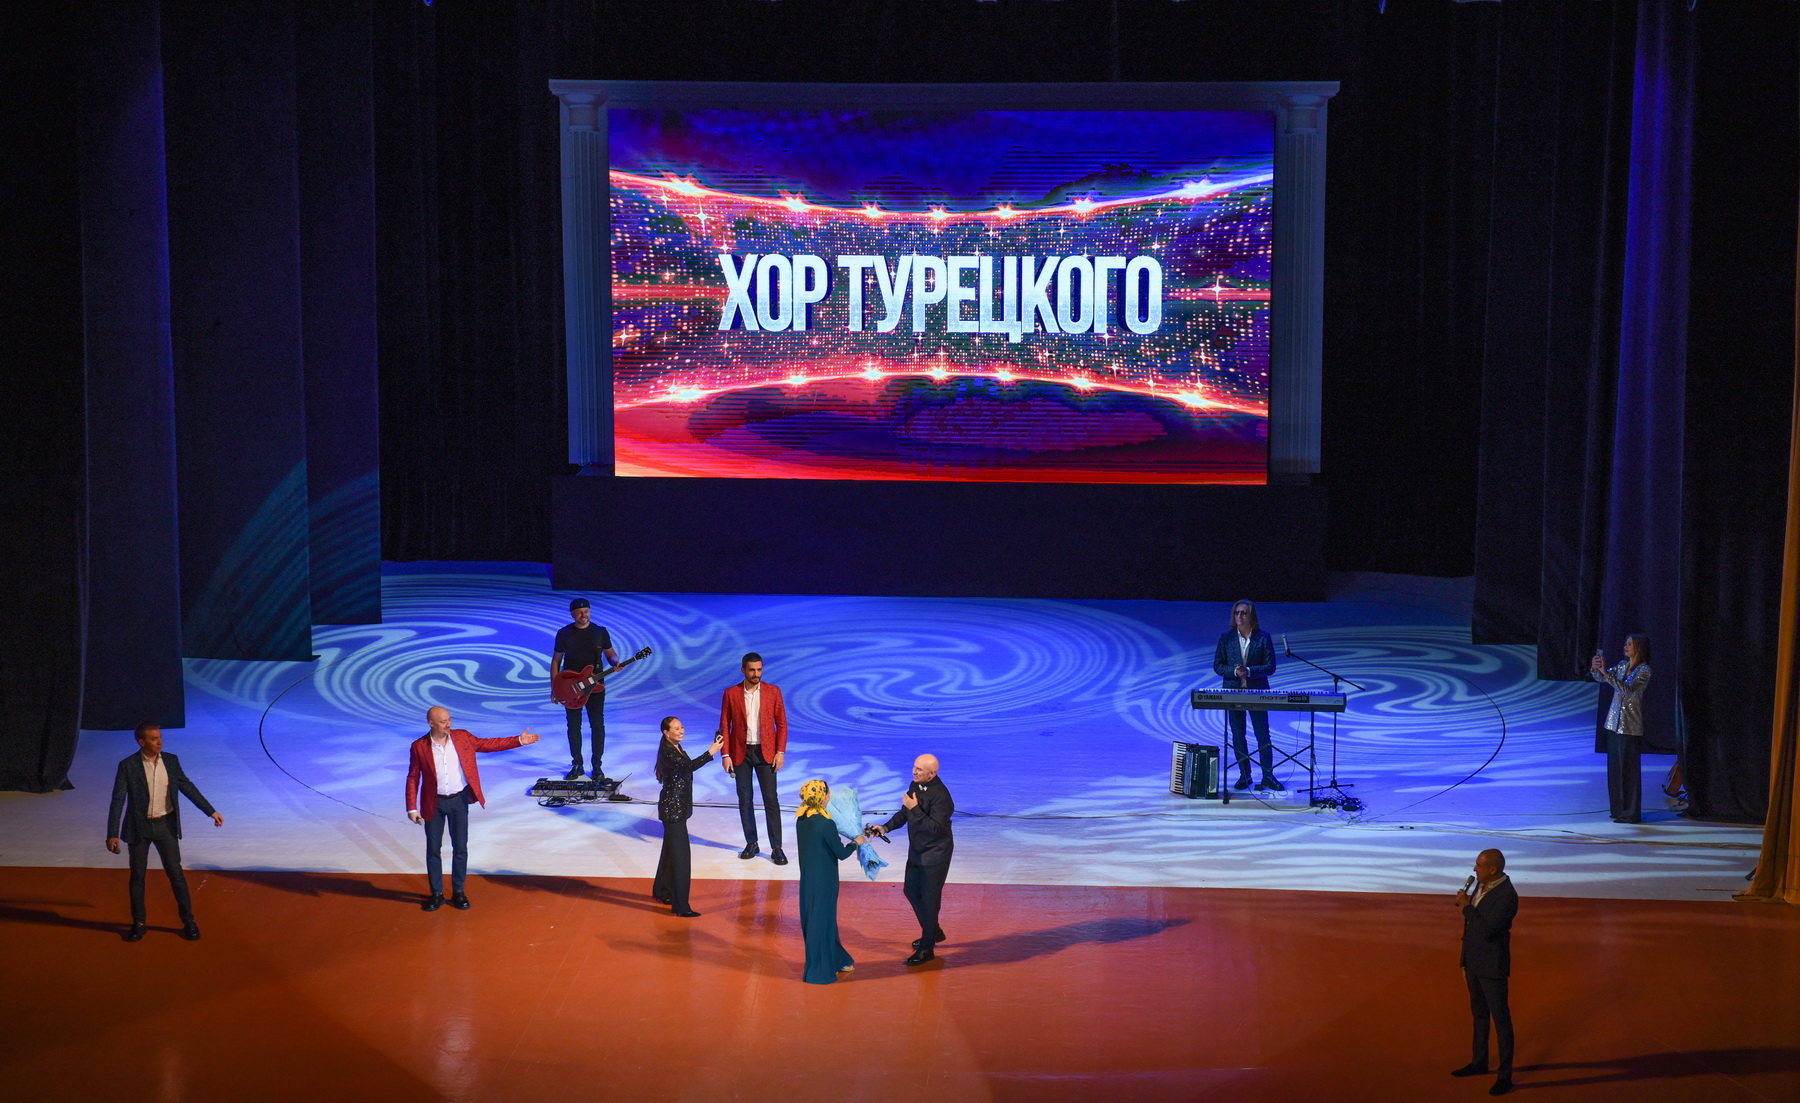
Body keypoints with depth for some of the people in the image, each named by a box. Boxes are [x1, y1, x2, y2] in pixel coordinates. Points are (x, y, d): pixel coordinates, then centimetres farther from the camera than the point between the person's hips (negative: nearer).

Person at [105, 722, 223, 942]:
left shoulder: (171, 761, -2)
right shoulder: (128, 766, -11)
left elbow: (188, 787, 8)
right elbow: (118, 800, -11)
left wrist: (211, 811, 7)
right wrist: (112, 834, -15)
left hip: (165, 825, 2)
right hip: (139, 828, -2)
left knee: (176, 874, 3)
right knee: (138, 876, 8)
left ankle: (188, 921, 13)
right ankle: (138, 923, 21)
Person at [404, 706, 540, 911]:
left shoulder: (462, 737, -1)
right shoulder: (419, 747, -7)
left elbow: (487, 744, 7)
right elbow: (413, 778, -3)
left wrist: (519, 740, 0)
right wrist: (412, 808, -7)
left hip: (458, 801, 2)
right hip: (434, 803, -2)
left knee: (460, 848, 6)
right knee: (433, 849, 6)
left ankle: (458, 892, 18)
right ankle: (436, 894, 18)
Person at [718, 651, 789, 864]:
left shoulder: (773, 691, 0)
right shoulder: (731, 694, 0)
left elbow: (782, 723, 2)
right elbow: (724, 726, 2)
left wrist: (780, 752, -6)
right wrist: (725, 755, -5)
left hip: (765, 752, -1)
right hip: (741, 752, 1)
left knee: (771, 800, -3)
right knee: (745, 799, 6)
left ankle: (776, 848, 0)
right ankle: (751, 844, 17)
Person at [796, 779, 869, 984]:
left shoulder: (801, 820, -1)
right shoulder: (826, 824, -24)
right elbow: (842, 853, -16)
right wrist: (856, 842, 2)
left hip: (808, 878, 8)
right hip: (824, 880, -8)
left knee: (825, 918, 21)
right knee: (821, 920, 5)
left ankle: (836, 960, 37)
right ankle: (819, 971, 16)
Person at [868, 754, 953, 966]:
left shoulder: (940, 795, -26)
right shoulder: (915, 785, 0)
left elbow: (936, 828, -31)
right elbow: (905, 812, 14)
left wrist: (915, 809, -29)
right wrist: (886, 827, 1)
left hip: (935, 854, -9)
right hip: (917, 851, 9)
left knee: (929, 898, -1)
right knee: (911, 892, 20)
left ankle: (926, 948, 9)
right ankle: (933, 932, 40)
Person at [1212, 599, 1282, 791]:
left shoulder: (1263, 637, -3)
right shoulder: (1226, 637, 1)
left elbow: (1270, 667, -5)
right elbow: (1217, 666, 2)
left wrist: (1249, 671, -20)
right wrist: (1234, 671, -17)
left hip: (1257, 692, -2)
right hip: (1233, 691, 2)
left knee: (1263, 735, 0)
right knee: (1238, 737, 7)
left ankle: (1268, 776, 8)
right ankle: (1244, 775, 17)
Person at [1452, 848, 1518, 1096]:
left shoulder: (1507, 895, -25)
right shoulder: (1482, 886, 4)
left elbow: (1487, 931, -30)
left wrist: (1466, 907, -20)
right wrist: (1465, 961, 18)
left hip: (1493, 965, -9)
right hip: (1474, 961, 9)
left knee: (1500, 1019, 0)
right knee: (1479, 1013, 21)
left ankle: (1505, 1076, 7)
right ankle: (1479, 1062, 36)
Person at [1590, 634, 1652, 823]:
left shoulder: (1644, 670, -11)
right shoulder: (1622, 665, 10)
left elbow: (1627, 688, -24)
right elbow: (1601, 678, 11)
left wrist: (1606, 672, -30)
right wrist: (1595, 669, -12)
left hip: (1630, 726, -7)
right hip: (1614, 722, 7)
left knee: (1629, 768, -4)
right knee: (1614, 767, 10)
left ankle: (1631, 813, 1)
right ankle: (1619, 809, 18)